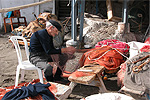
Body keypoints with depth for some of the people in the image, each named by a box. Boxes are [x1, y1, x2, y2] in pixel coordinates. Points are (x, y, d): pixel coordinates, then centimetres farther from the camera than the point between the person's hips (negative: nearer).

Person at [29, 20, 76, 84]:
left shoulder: (50, 35, 7)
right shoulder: (42, 34, -22)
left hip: (44, 55, 9)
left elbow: (53, 49, 9)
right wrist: (64, 50, -22)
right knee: (49, 67, -36)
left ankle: (57, 77, 16)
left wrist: (66, 51, -3)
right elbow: (48, 51, -27)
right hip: (35, 56, -9)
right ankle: (50, 81, -2)